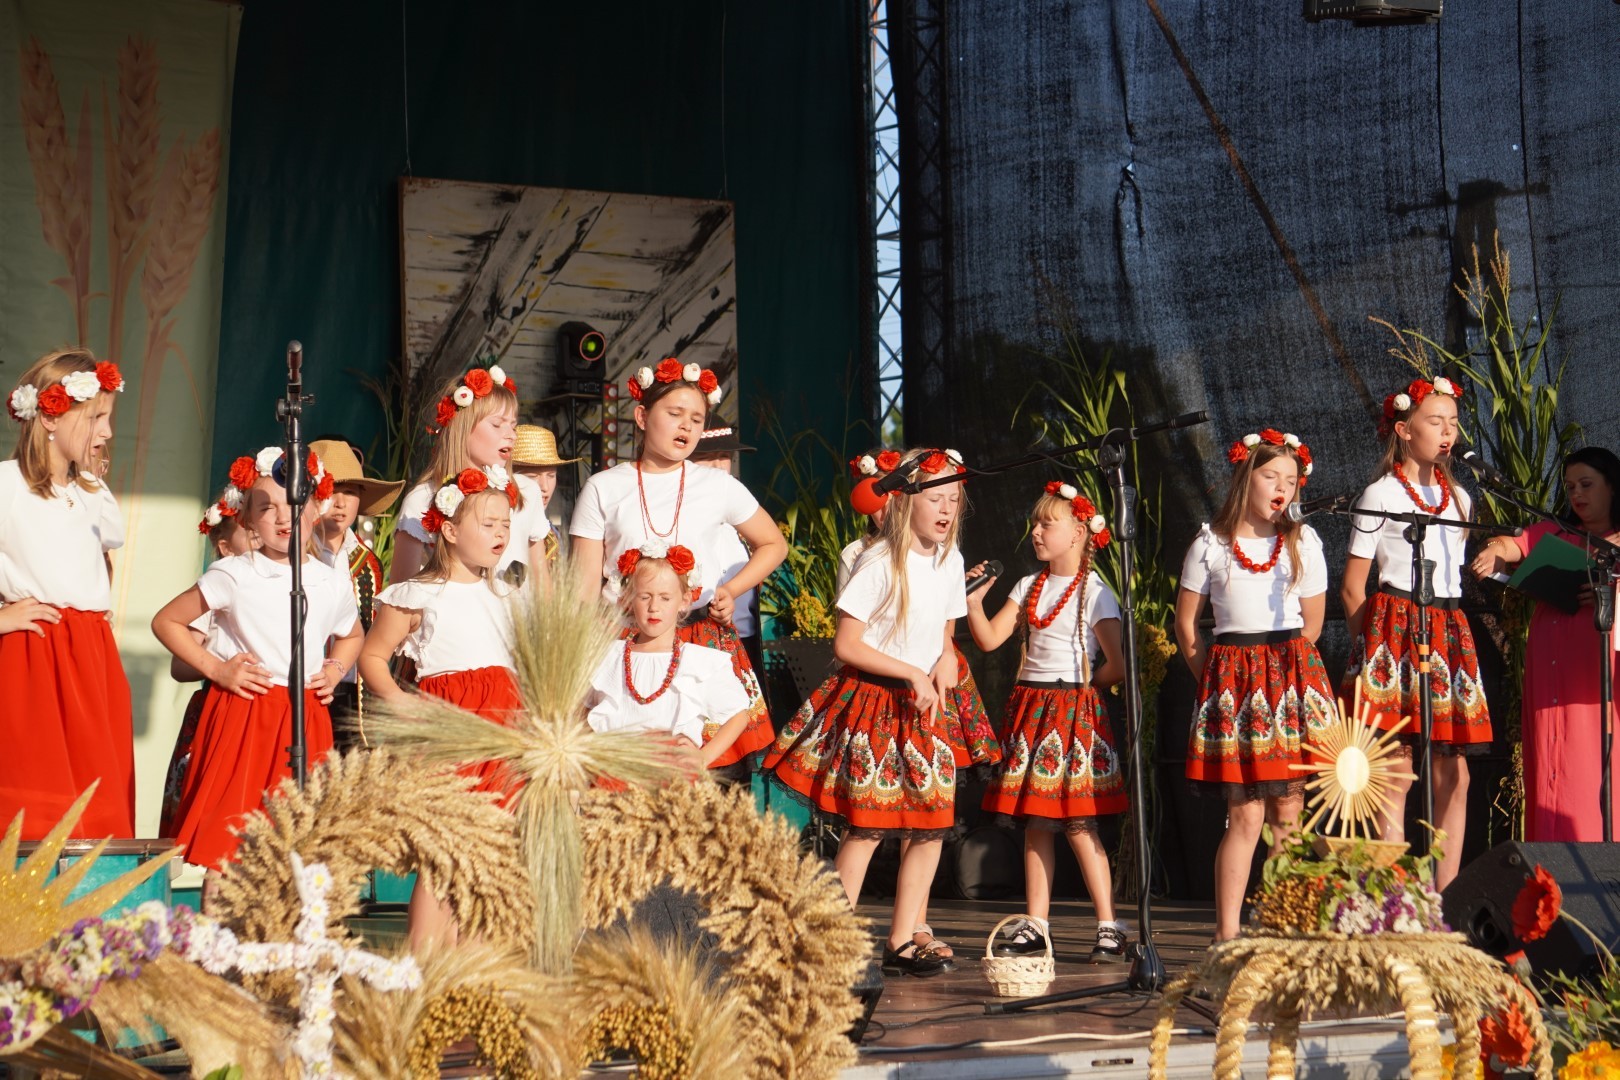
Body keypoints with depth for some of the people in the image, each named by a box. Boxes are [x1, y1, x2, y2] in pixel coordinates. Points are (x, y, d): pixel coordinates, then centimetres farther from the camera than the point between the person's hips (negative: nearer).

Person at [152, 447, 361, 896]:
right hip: (242, 714, -3)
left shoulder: (334, 583, 8)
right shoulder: (233, 575, -3)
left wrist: (335, 670, 9)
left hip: (307, 721, 3)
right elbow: (166, 622, 2)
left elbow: (352, 635, 28)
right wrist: (215, 669, -6)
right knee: (225, 843, -5)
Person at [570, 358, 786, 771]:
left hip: (706, 638, 1)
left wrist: (732, 590, 5)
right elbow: (585, 585, 5)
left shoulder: (719, 486, 7)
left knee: (716, 775, -7)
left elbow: (773, 544, 21)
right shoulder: (603, 489, 5)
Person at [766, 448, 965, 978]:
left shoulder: (950, 560, 8)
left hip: (921, 709, 7)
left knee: (932, 826, 2)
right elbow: (846, 645, -14)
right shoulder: (881, 563, -13)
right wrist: (912, 673, -15)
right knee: (867, 826, -9)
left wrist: (945, 659, -3)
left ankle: (902, 942, 12)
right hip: (871, 702, -7)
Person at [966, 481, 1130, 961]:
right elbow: (990, 639, 5)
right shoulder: (1029, 587, 12)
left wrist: (1080, 685, 2)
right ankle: (1035, 927, 11)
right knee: (1035, 823, 7)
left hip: (1074, 709, -6)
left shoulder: (1094, 593, -7)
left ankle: (1109, 928, -4)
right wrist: (973, 601, -8)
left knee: (1078, 823, -9)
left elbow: (1117, 666, -11)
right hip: (1030, 707, 6)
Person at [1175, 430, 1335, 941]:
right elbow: (1185, 624, 7)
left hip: (1292, 675, 2)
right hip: (1232, 679, -2)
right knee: (1246, 814, -7)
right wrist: (1214, 678, 3)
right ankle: (1227, 932, -4)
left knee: (1288, 813, 0)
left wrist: (1282, 669, 6)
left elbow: (1312, 624, 10)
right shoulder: (1210, 545, 4)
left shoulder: (1303, 542, 8)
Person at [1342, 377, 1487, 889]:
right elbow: (1352, 588, 0)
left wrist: (1448, 629, 16)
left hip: (1449, 631, 6)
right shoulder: (1380, 495, 2)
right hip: (1395, 628, -6)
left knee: (1454, 776, 2)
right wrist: (1370, 645, -4)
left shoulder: (1459, 498, 19)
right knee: (1396, 776, -8)